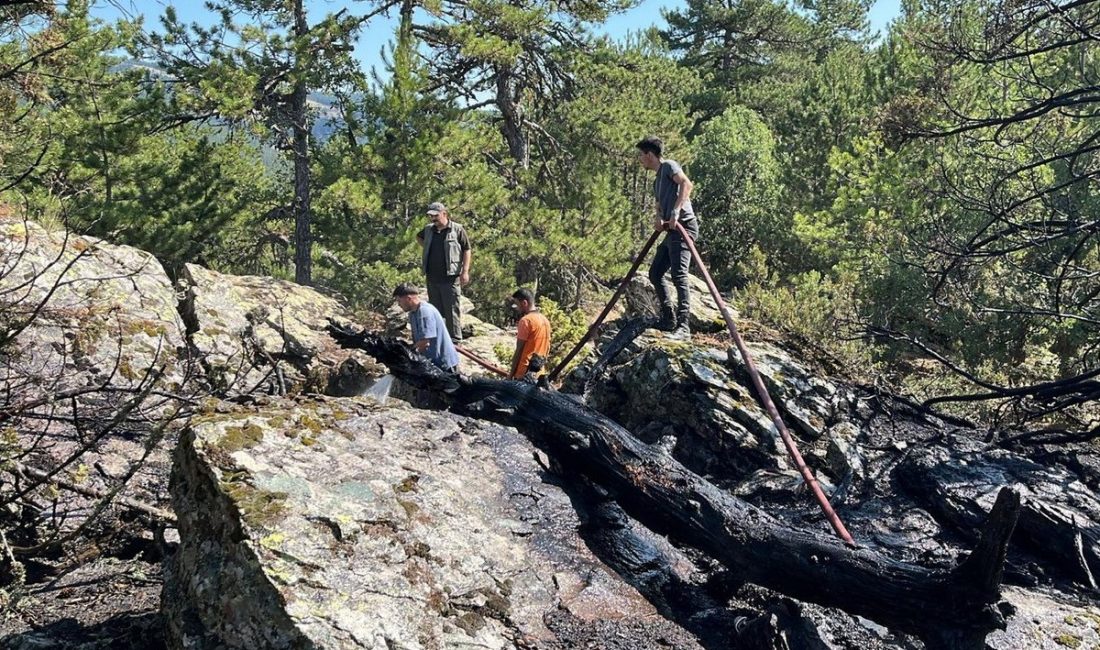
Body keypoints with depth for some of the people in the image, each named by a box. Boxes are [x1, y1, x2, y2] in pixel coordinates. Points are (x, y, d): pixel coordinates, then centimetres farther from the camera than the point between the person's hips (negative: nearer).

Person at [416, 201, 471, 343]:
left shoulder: (457, 229, -4)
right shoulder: (428, 230, 12)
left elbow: (467, 250, -4)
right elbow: (419, 236, 35)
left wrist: (465, 271, -12)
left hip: (450, 278, -6)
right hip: (432, 278, 6)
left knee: (452, 310, -5)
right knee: (435, 310, 12)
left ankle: (455, 340, 0)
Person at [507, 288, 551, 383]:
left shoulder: (526, 320, -13)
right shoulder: (545, 320, 12)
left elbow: (519, 351, -13)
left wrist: (511, 374, -8)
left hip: (524, 374, -8)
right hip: (539, 373, 8)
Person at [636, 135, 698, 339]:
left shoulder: (669, 166, -3)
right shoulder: (658, 180, 25)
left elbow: (687, 183, -20)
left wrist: (676, 211, -29)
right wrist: (659, 219, 3)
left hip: (683, 226, -11)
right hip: (672, 230, 11)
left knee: (678, 275, -18)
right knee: (655, 273, 13)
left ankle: (683, 326, -22)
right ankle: (668, 320, 17)